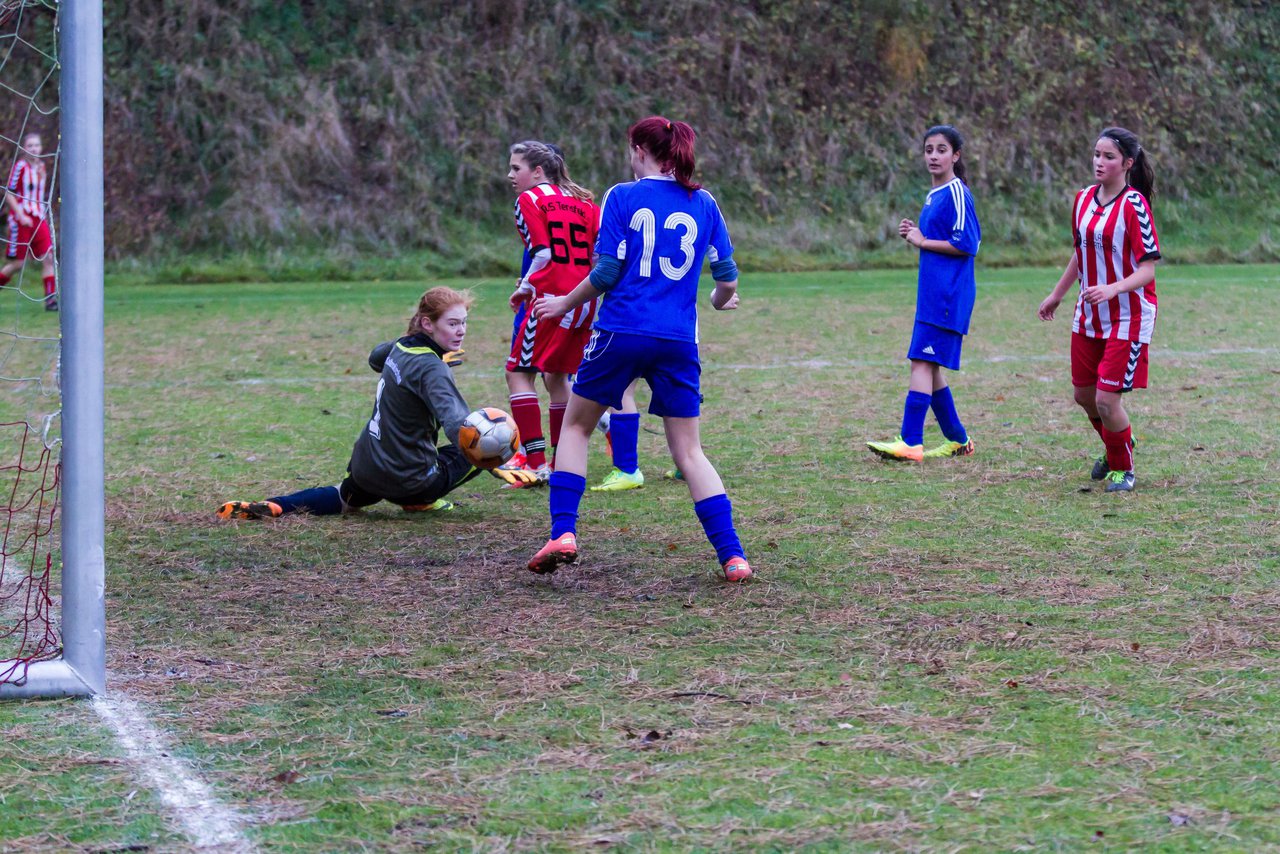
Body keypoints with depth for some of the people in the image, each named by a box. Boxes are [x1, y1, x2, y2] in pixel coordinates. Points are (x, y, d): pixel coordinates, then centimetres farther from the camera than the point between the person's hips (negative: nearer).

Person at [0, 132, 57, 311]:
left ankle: (51, 298, -8)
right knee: (18, 263, -3)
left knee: (48, 257, -7)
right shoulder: (20, 166, -9)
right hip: (21, 219, -5)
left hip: (39, 220, 5)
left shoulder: (42, 167, 10)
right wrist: (21, 216, -16)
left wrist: (42, 214, 14)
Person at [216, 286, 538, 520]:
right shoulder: (432, 369, -23)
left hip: (364, 465, 6)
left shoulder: (403, 345, 3)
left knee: (345, 499, 37)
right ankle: (419, 502, 10)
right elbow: (457, 425, -38)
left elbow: (376, 357, 29)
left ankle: (271, 507, 10)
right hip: (408, 480, -6)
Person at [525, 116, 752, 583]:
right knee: (689, 452, 9)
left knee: (575, 426, 17)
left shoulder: (623, 197, -1)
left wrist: (563, 304, 10)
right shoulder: (704, 204, 8)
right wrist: (722, 300, 34)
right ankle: (733, 557, -1)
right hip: (679, 342, 3)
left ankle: (563, 532, 4)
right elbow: (727, 280, 11)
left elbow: (605, 273, -6)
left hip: (621, 333, -3)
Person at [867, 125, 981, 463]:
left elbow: (966, 244, -17)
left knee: (922, 361, -14)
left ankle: (910, 443, -18)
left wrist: (923, 241, -10)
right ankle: (958, 440, 20)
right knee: (928, 365, 11)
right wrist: (913, 234, 10)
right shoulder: (934, 195, 18)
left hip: (948, 293, -10)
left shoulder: (956, 193, -10)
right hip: (932, 292, 10)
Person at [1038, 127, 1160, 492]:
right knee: (1084, 394, 14)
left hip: (1128, 318, -7)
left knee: (1107, 400, -10)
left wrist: (1113, 289, -35)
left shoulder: (1134, 205, -16)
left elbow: (1148, 269, -19)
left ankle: (1123, 468, 16)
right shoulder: (1083, 200, 5)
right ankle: (1114, 448, 44)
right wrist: (1057, 295, 27)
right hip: (1088, 317, 7)